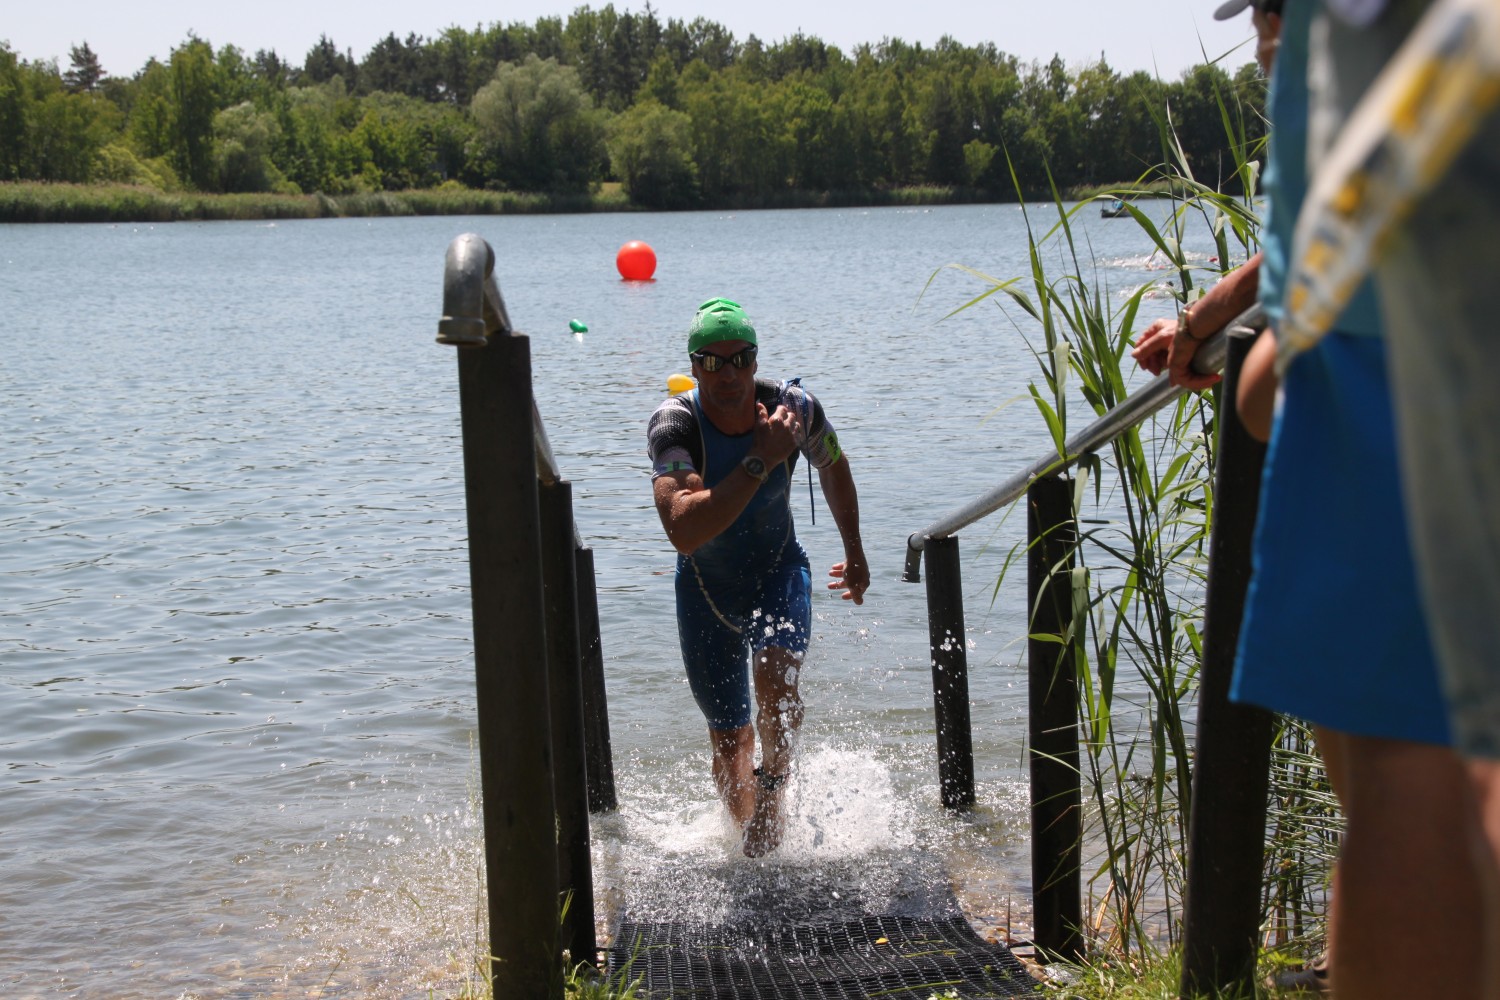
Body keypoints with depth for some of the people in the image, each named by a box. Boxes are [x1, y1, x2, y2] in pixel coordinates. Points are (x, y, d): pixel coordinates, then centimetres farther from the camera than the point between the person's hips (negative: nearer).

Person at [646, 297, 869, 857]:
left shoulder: (794, 407, -18)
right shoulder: (673, 424, -26)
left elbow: (833, 468, 7)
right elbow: (684, 533, -41)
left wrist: (855, 553, 15)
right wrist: (760, 461, -42)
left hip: (779, 574, 0)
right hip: (706, 589, 0)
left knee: (776, 681, -30)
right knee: (728, 740, 8)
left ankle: (774, 780, -2)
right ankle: (751, 837, 33)